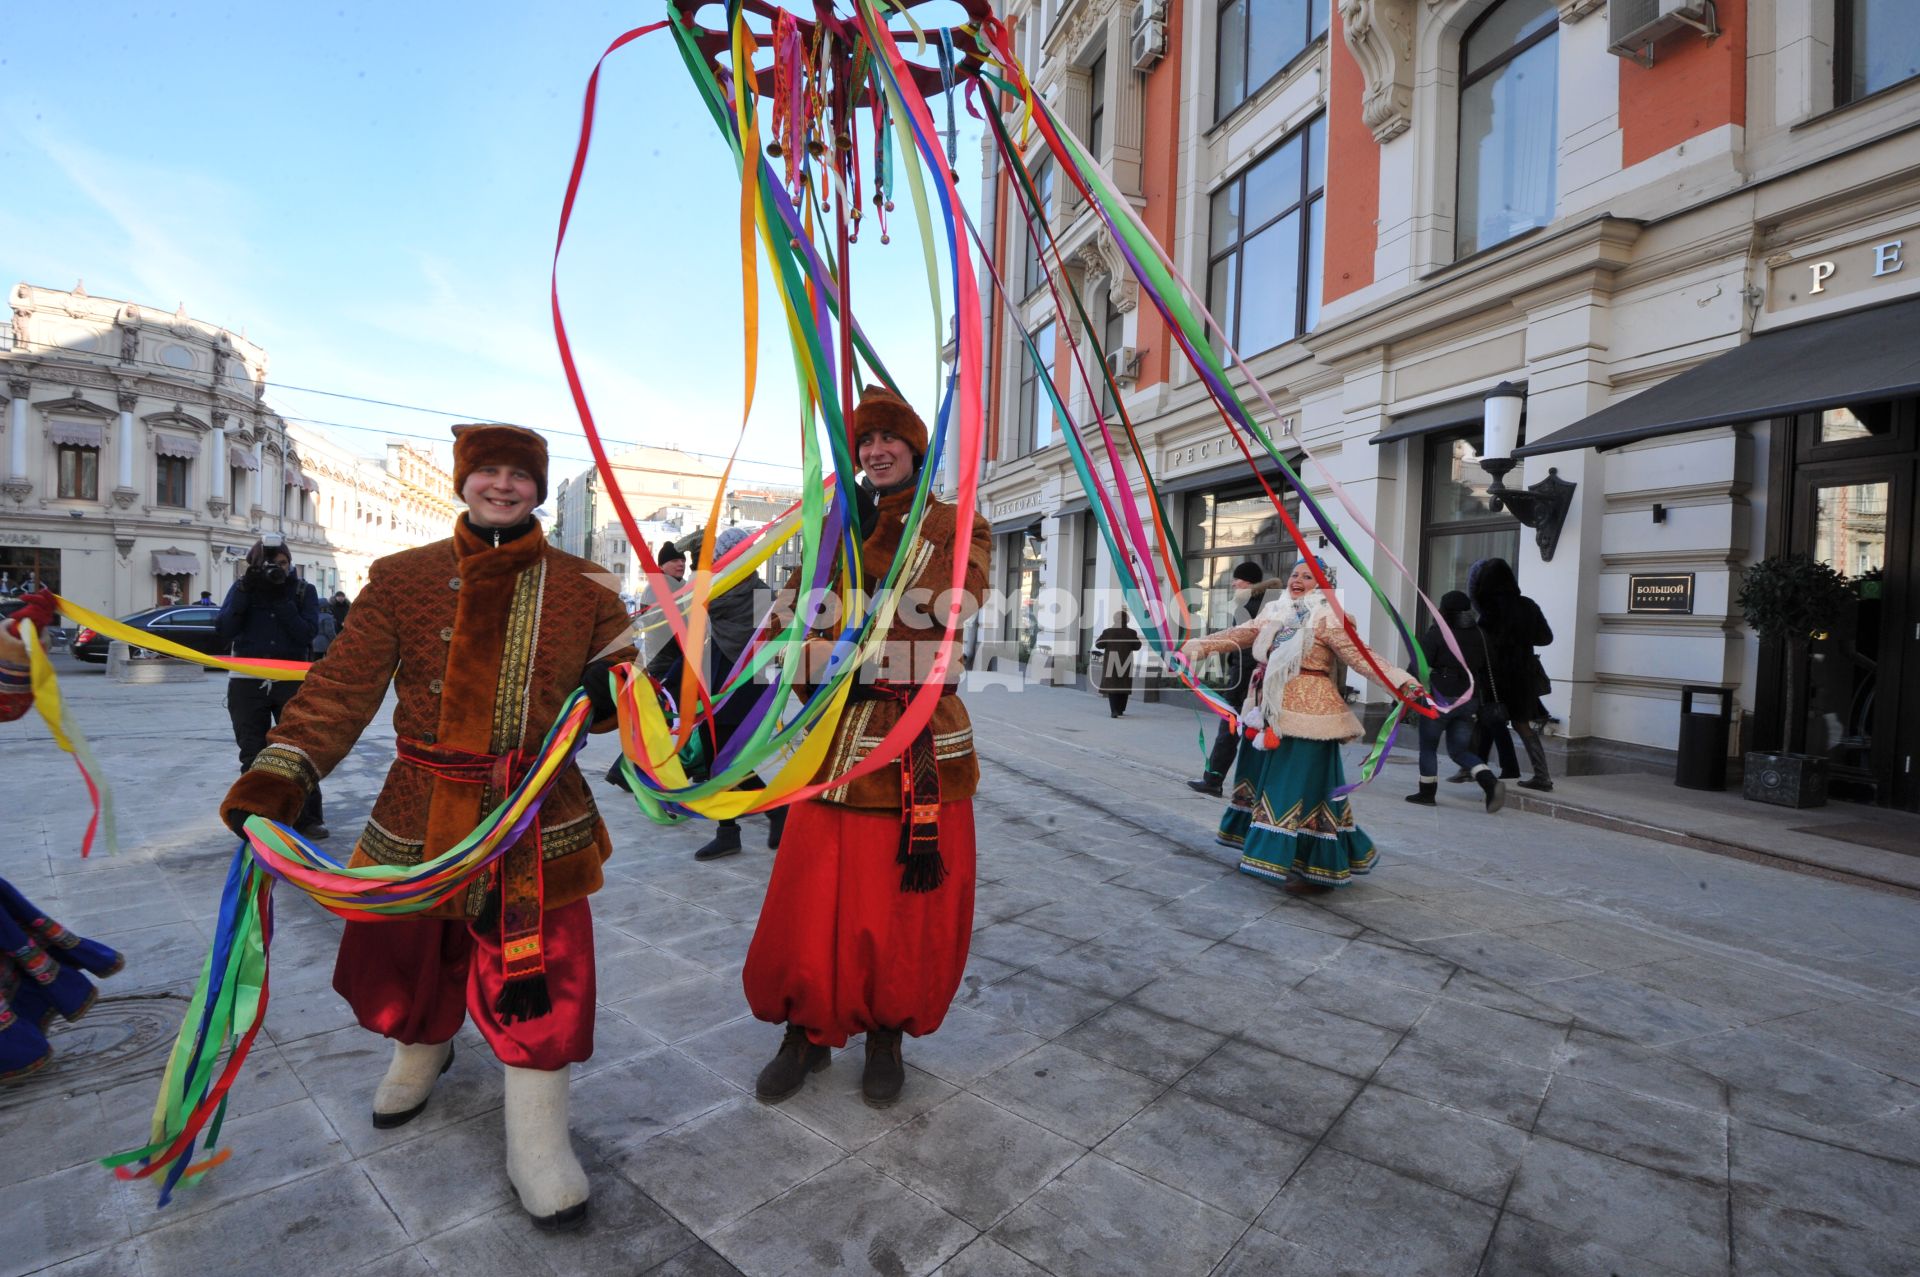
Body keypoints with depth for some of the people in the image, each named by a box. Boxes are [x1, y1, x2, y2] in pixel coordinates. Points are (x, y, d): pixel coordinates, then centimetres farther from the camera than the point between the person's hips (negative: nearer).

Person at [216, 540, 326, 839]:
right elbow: (222, 634, -7)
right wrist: (245, 593, -15)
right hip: (248, 683, 1)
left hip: (291, 681, -1)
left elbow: (308, 634, -13)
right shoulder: (243, 587, 3)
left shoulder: (303, 591, 0)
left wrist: (282, 599, -18)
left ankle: (307, 817, 8)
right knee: (253, 757, 8)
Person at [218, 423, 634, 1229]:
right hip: (421, 815, 2)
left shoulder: (581, 587, -1)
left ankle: (537, 1142, 24)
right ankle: (421, 1051, 56)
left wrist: (614, 688, -22)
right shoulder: (402, 578, 1)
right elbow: (345, 684, -7)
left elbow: (615, 695, 2)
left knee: (538, 977, 2)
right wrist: (277, 777, -19)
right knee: (405, 951, 20)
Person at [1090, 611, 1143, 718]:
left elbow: (1099, 645, -4)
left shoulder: (1108, 632, -8)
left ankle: (1114, 711, -15)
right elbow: (1137, 647, 3)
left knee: (1111, 686, 0)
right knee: (1124, 686, 14)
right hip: (1125, 662, 2)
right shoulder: (1132, 632, -3)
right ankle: (1120, 709, 20)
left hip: (1111, 661, -2)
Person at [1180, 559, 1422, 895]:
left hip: (1307, 712, -7)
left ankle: (1316, 870, 8)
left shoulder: (1326, 618, -8)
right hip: (1272, 711, 8)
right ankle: (1268, 852, 33)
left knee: (1303, 784, -5)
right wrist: (1198, 646, 1)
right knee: (1267, 778, 16)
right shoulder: (1274, 612, 13)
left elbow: (1360, 655, -15)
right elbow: (1241, 635, 10)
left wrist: (1401, 682, -27)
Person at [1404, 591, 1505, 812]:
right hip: (1469, 700, 6)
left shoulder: (1437, 632, -8)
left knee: (1428, 747, 9)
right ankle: (1492, 783, -7)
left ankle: (1427, 793, 14)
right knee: (1459, 750, 13)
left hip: (1441, 698, -6)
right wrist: (1488, 699, 17)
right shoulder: (1480, 635, 10)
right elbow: (1489, 671, 12)